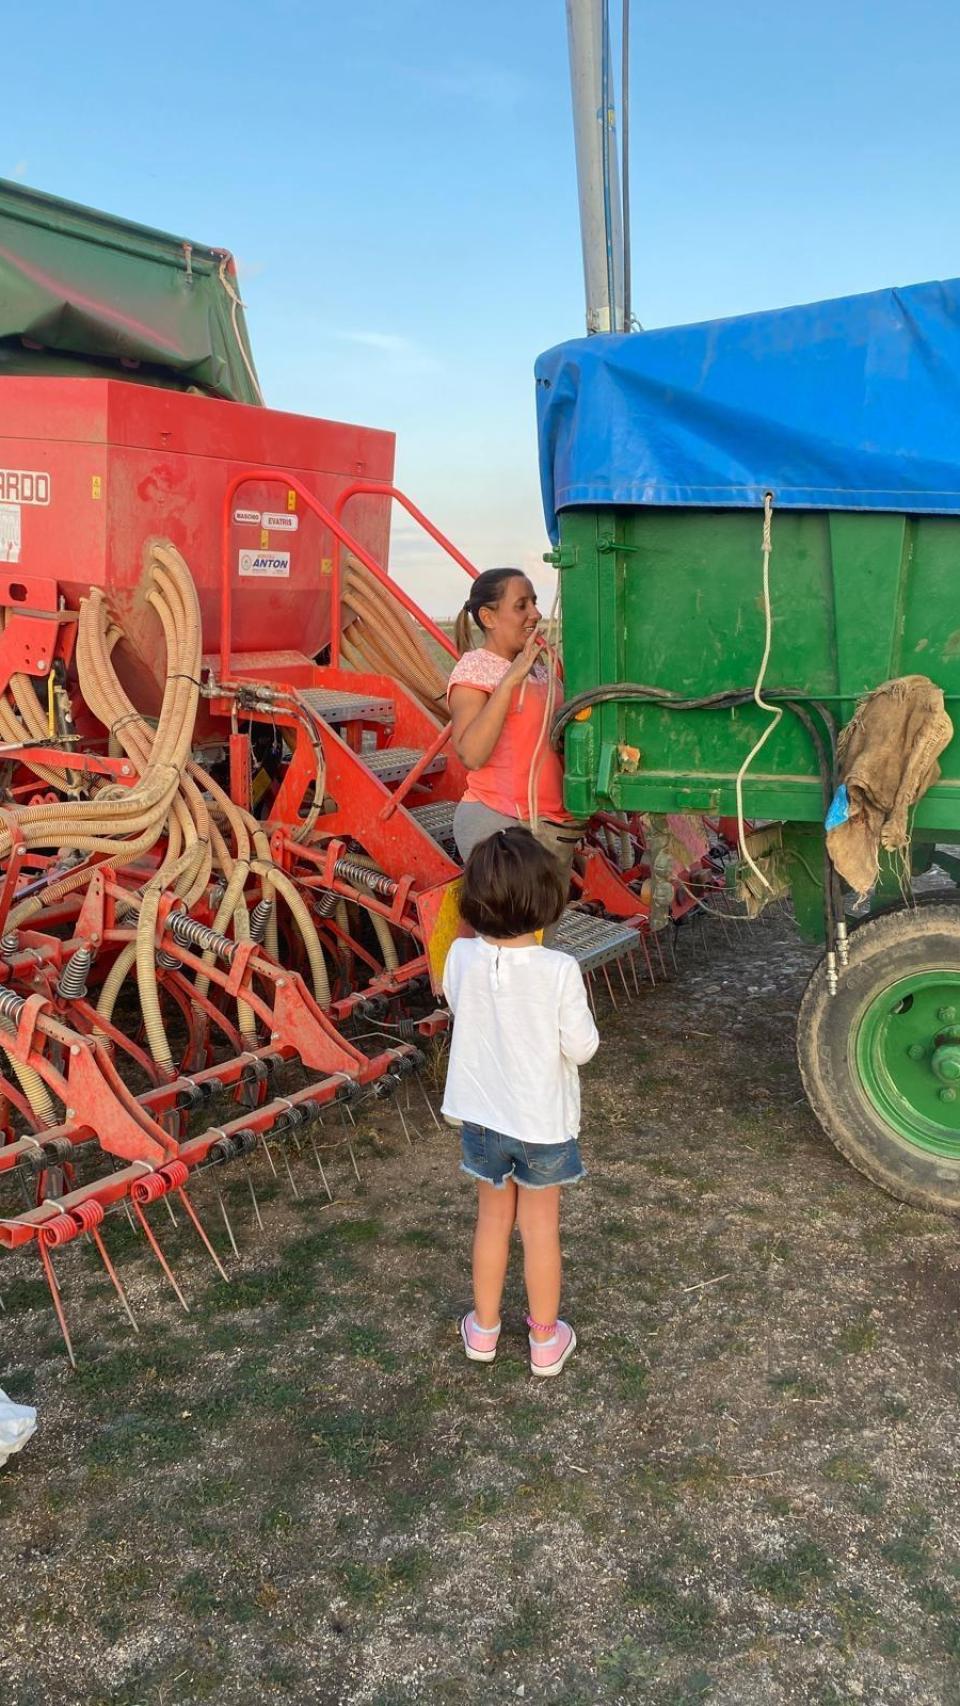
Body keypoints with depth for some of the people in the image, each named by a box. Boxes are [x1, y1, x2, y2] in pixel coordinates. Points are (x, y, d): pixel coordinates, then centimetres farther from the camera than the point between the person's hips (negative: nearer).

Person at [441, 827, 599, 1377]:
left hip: (482, 1117, 3)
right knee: (541, 1228, 14)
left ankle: (484, 1328, 37)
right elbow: (581, 1047, -16)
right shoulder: (560, 970, -24)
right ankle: (546, 1339, 30)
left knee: (493, 1218, 21)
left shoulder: (462, 957, -15)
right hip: (543, 1121, -2)